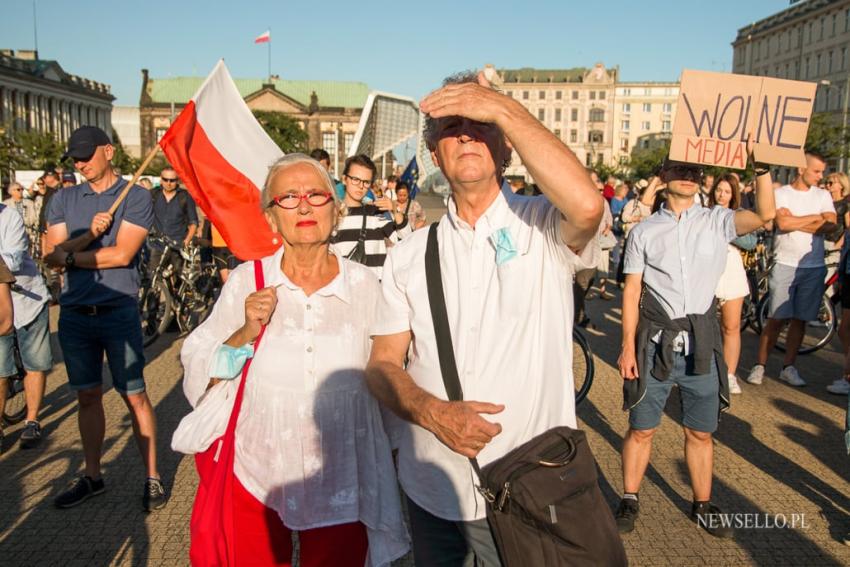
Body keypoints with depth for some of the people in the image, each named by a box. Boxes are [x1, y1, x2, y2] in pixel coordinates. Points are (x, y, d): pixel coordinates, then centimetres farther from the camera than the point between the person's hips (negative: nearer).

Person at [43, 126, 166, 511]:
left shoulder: (136, 197, -3)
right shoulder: (64, 200, 11)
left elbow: (122, 254, -13)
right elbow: (52, 257, 1)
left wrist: (71, 255, -2)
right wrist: (89, 236, -15)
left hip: (118, 311, -4)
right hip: (74, 313, 5)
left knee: (134, 396, -1)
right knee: (88, 397, 13)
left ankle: (152, 477, 10)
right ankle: (92, 477, 27)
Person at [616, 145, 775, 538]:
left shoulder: (717, 222, 4)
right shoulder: (644, 232, 2)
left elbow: (764, 215, -14)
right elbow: (632, 291, 0)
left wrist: (760, 165, -23)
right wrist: (628, 346, -5)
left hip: (702, 347, 1)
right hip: (656, 345, -1)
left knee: (701, 432, 14)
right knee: (641, 430, 7)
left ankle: (702, 505, 32)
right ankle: (629, 500, 26)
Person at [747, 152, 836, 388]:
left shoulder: (823, 195, 10)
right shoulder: (780, 194, 0)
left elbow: (830, 225, -6)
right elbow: (783, 223, -17)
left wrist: (794, 221, -12)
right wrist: (815, 217, -5)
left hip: (814, 266, 3)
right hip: (785, 264, -3)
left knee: (800, 319, 7)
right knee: (777, 318, -3)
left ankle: (789, 368, 16)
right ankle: (759, 366, 5)